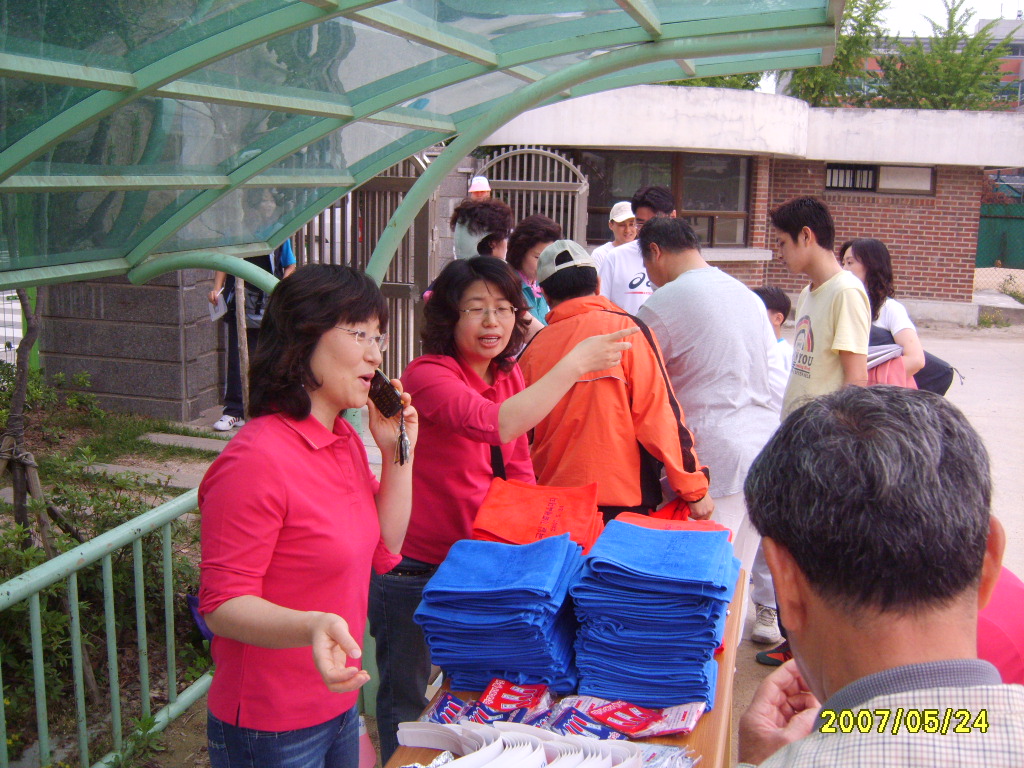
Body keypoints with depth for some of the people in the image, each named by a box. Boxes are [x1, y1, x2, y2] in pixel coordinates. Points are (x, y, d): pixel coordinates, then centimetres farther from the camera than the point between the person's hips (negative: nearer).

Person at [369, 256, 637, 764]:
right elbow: (496, 423, -39)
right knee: (406, 700, 11)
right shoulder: (427, 374, -21)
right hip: (415, 568, -6)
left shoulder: (508, 375, 3)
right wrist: (573, 364, -37)